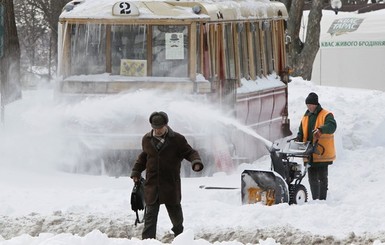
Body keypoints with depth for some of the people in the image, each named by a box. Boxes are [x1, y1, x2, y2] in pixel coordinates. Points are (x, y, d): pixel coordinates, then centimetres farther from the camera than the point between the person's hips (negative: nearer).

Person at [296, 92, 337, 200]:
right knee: (312, 179, 10)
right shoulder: (305, 117, 17)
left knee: (322, 178, -2)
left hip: (321, 154, -7)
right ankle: (315, 200, 17)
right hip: (310, 154, 7)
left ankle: (322, 199, 1)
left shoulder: (326, 115, -5)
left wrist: (320, 130, -42)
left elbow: (332, 126, -25)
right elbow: (301, 133, 23)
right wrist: (298, 140, 1)